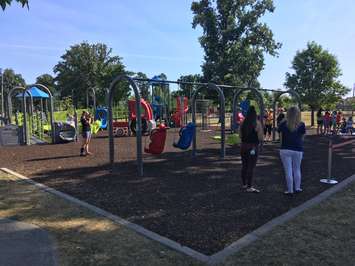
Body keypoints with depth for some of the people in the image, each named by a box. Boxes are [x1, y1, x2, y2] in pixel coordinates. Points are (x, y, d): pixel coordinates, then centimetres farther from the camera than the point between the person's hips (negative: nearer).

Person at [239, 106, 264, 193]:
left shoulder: (243, 123, 3)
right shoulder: (257, 123, -10)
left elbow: (240, 136, 9)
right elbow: (261, 137, -12)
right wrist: (259, 141, 9)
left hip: (243, 146, 5)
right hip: (253, 147, -5)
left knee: (244, 166, 15)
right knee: (251, 167, -2)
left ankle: (244, 184, 27)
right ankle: (249, 187, 0)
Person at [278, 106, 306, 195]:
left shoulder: (283, 124, -3)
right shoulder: (301, 125, -1)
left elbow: (281, 137, -1)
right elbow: (302, 137, 4)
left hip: (285, 150, -1)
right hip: (298, 150, 2)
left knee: (288, 171, 3)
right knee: (297, 169, 18)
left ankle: (290, 190, 8)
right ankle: (297, 188, 26)